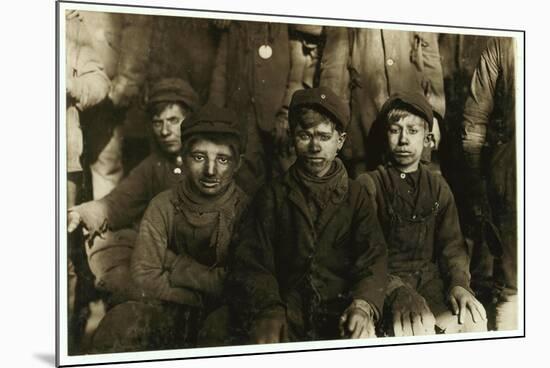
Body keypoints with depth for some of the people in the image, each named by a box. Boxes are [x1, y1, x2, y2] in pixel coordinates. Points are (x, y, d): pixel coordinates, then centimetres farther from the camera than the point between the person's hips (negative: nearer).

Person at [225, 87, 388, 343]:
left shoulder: (355, 195, 14)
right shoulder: (273, 195, 12)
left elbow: (373, 256, 0)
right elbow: (251, 261, 2)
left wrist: (363, 305, -21)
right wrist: (269, 312, -18)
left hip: (341, 318, 1)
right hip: (287, 313, -1)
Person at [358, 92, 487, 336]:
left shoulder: (438, 187, 16)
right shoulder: (368, 185, 0)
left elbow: (452, 244, 11)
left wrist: (459, 283, -10)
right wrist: (397, 292, -26)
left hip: (430, 277, 4)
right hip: (385, 278, -4)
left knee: (473, 318, -23)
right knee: (418, 325, -32)